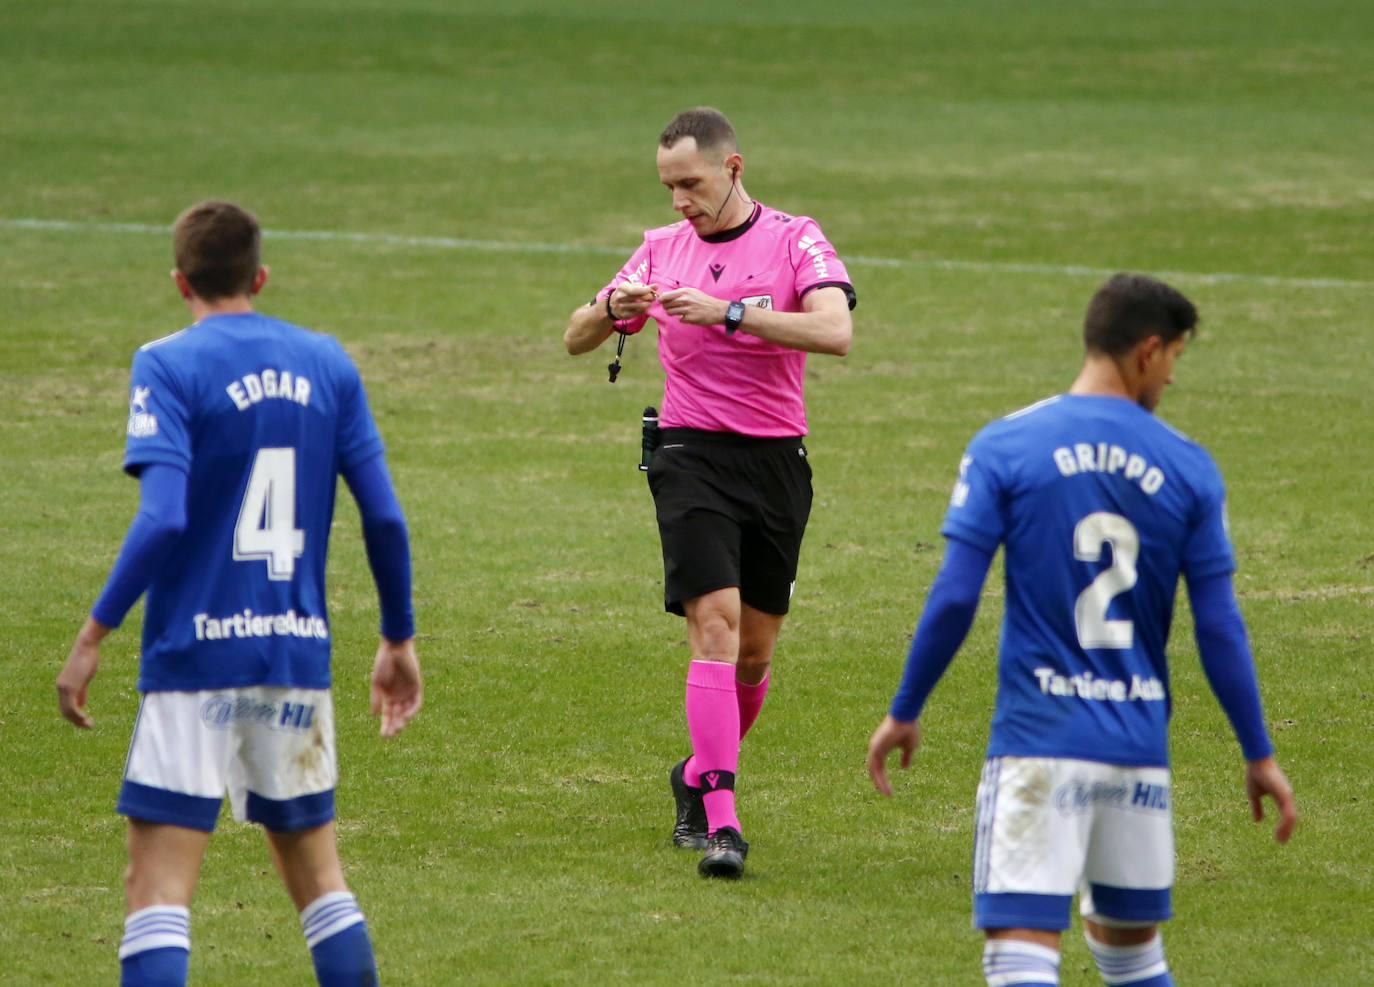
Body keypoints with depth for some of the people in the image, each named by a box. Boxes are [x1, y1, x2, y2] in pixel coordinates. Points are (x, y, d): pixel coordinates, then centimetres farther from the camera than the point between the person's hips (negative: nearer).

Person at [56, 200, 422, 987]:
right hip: (299, 656, 5)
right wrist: (399, 640, 16)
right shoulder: (327, 363, 8)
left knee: (160, 885, -6)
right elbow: (385, 517, 6)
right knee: (316, 870, 17)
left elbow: (162, 520, -17)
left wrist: (94, 635, -11)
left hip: (196, 657, -5)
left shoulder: (169, 366, -6)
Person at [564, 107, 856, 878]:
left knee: (755, 650, 7)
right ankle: (721, 822, -23)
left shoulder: (794, 239, 0)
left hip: (777, 460, 0)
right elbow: (577, 340, 13)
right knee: (715, 622, -17)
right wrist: (611, 309, -10)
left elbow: (835, 330, -17)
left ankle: (699, 777, 34)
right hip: (692, 455, 0)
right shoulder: (663, 250, 10)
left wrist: (728, 313, -25)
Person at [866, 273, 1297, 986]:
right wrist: (1259, 755, 11)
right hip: (1141, 744, 3)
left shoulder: (1004, 447, -3)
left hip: (1039, 740, -3)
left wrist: (904, 712, 5)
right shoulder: (1187, 468, 2)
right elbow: (1219, 626, 3)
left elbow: (953, 598, -7)